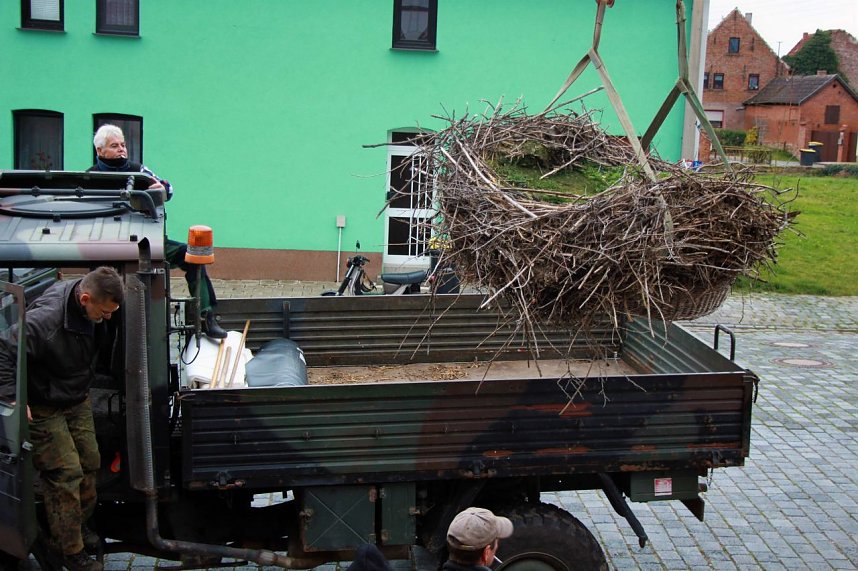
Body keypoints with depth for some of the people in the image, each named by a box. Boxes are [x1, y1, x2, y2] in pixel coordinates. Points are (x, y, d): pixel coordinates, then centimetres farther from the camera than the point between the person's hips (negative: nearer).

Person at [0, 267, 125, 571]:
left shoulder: (94, 310, -10)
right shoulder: (45, 319, -34)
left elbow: (103, 347, 12)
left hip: (78, 400, 7)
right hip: (44, 408, -7)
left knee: (89, 462, 13)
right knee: (65, 473, -6)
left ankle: (80, 523, 37)